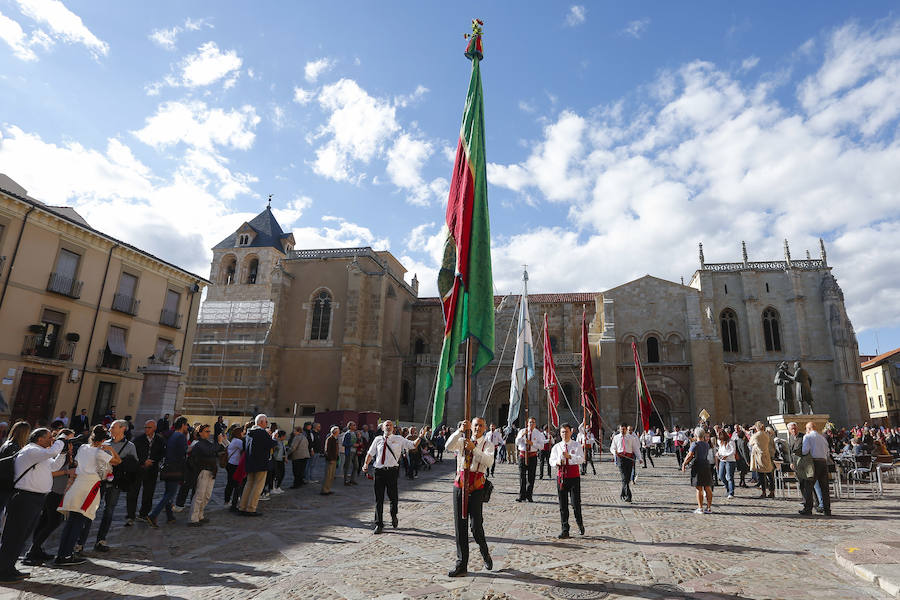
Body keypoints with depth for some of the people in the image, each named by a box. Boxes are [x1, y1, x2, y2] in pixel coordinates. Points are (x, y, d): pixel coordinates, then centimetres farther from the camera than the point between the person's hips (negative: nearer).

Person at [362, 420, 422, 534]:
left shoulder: (399, 439, 5)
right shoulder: (378, 439, 9)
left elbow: (413, 445, 4)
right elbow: (370, 453, 14)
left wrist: (420, 437, -11)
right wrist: (366, 464, 0)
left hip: (392, 471, -1)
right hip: (379, 471, 2)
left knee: (393, 496, 7)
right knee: (378, 498, 6)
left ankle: (394, 517, 35)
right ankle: (379, 524, 18)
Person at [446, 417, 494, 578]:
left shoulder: (487, 445, 5)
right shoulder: (462, 441, 9)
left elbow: (489, 461, -15)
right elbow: (449, 446, -12)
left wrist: (474, 448, -27)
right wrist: (460, 431, -25)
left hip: (477, 488, -2)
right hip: (460, 485, 2)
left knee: (476, 526, -6)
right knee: (460, 526, 6)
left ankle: (485, 554, 24)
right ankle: (461, 564, 17)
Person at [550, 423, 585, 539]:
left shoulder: (577, 445, -1)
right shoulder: (556, 446, 8)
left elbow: (581, 459, -15)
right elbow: (551, 460, 4)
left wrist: (570, 456, -31)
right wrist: (557, 462, -18)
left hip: (574, 477, -2)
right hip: (561, 476, 3)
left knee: (576, 502, -1)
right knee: (562, 504, 4)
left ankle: (580, 524, 27)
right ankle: (565, 530, 12)